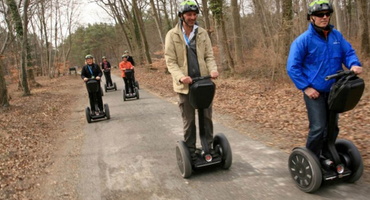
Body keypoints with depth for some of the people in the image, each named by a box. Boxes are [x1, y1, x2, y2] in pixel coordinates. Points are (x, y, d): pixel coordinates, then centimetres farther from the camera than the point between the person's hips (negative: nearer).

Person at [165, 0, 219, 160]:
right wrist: (180, 77, -24)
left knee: (207, 117, 9)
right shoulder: (172, 35, -3)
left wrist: (213, 69, -16)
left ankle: (209, 148, 23)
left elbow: (209, 55, 5)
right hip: (185, 85, -2)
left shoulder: (202, 33, 6)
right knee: (189, 121, 6)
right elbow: (170, 61, -7)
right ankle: (190, 152, 19)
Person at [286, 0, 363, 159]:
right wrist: (305, 87, -18)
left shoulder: (337, 35, 3)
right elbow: (292, 67, -14)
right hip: (315, 92, -6)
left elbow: (348, 52, 7)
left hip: (333, 91, 6)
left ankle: (327, 157, 34)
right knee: (318, 128, -8)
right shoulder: (303, 40, -13)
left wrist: (354, 64, -16)